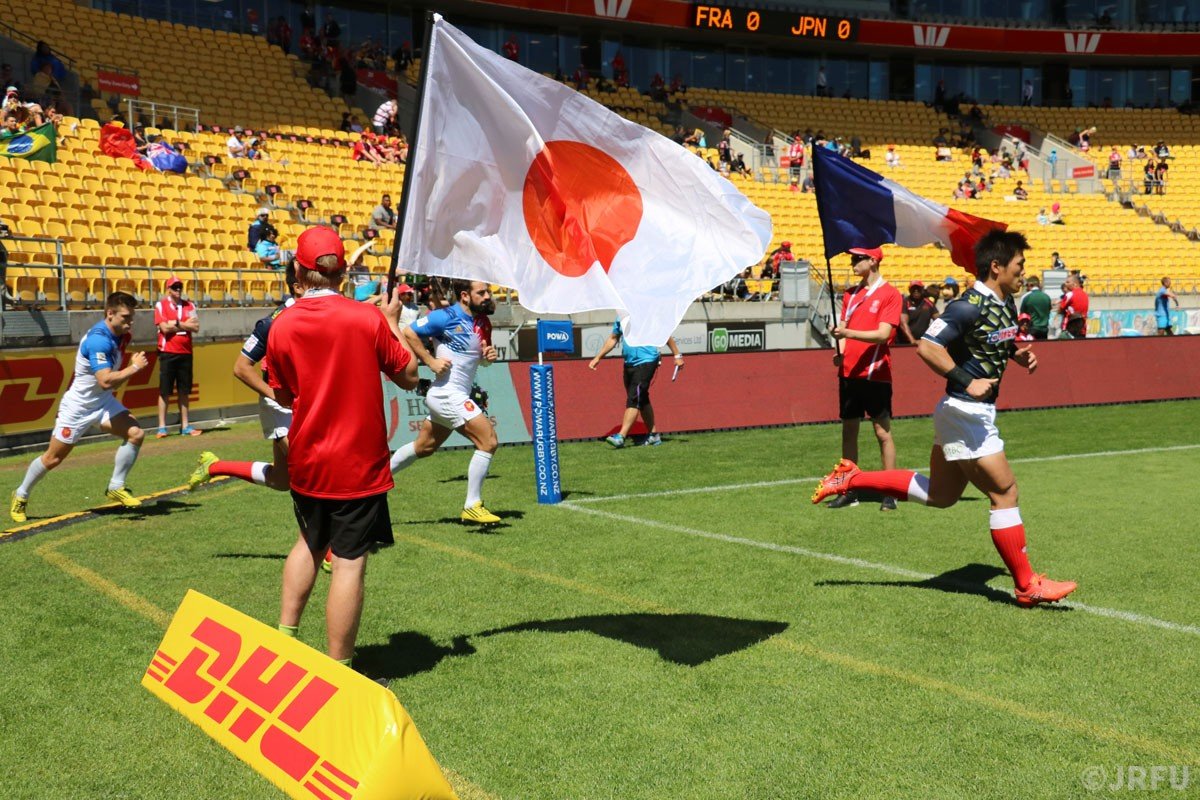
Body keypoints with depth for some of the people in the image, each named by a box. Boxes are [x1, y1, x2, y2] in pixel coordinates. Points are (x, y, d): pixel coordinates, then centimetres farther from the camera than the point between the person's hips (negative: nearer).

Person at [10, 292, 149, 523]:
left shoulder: (119, 336, -1)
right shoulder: (98, 340, -28)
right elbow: (105, 381, -35)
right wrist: (134, 367, -27)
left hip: (103, 402, 7)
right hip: (78, 406, -7)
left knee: (135, 434, -14)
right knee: (53, 458, 5)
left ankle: (116, 488, 0)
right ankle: (20, 497, 28)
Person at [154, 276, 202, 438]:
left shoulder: (189, 305, 11)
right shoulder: (161, 305, 0)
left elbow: (196, 327, -1)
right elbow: (165, 328, -12)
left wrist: (176, 324, -9)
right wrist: (186, 324, -6)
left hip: (186, 353, 4)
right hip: (168, 353, -4)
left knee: (184, 391, 8)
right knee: (164, 391, -4)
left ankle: (185, 426, 13)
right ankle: (162, 427, -2)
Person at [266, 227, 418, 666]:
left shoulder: (281, 327, -3)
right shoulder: (369, 319, -12)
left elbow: (285, 396, 9)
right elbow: (408, 376, -1)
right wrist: (393, 322, 10)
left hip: (305, 461, 4)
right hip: (358, 464, -4)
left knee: (310, 542, 27)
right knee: (349, 562, 0)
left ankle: (284, 636, 27)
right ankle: (337, 673, 4)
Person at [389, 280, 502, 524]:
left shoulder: (483, 322, 9)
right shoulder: (447, 317, -14)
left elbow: (480, 357, 23)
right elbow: (409, 332, -11)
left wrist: (489, 355, 0)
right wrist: (431, 361, -14)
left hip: (457, 397, 9)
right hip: (447, 393, -9)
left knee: (424, 448, 20)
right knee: (488, 440, -14)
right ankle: (472, 506, -8)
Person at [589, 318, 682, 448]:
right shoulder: (621, 316, 10)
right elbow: (613, 338, 21)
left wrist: (677, 355, -3)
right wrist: (598, 358, 18)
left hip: (646, 361, -8)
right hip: (629, 363, 8)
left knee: (634, 399, -16)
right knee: (641, 400, 13)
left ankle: (621, 437, -23)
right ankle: (654, 436, 23)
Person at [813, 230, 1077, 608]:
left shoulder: (1006, 304, 10)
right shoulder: (969, 307, -19)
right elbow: (926, 347, -24)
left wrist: (1019, 355, 6)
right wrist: (967, 382, -28)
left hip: (975, 413, 10)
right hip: (965, 412, -10)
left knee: (940, 495, 18)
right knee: (1005, 493, -4)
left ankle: (852, 479, 22)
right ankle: (1027, 586, 5)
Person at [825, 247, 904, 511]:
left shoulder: (890, 294, -5)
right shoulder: (851, 294, 13)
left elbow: (883, 334, -15)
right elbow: (844, 327, 13)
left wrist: (849, 333, -27)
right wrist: (839, 351, -7)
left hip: (875, 373, -6)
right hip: (849, 372, 6)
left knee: (883, 432, -1)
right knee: (848, 431, 9)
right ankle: (849, 491, 16)